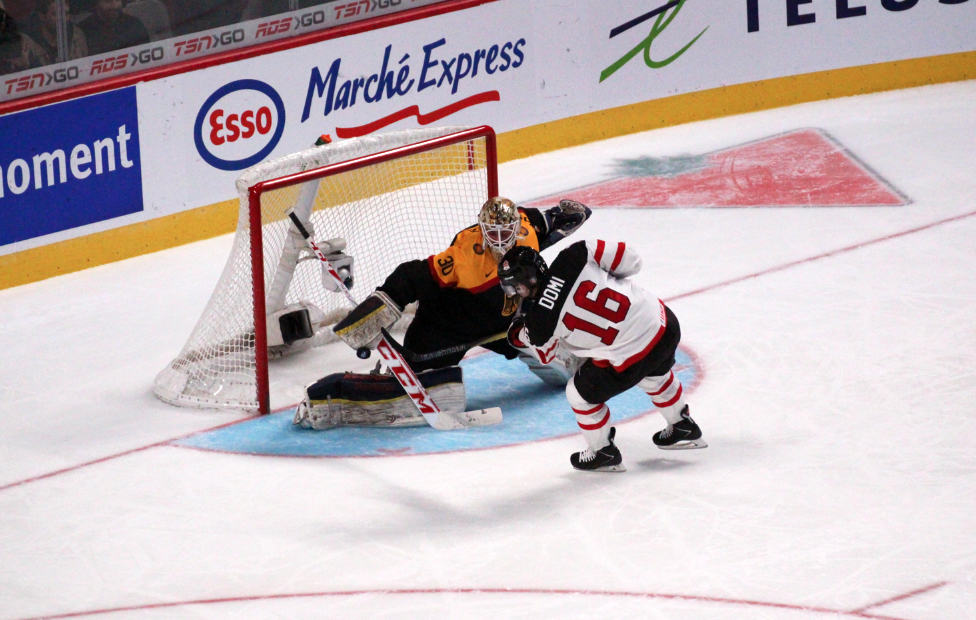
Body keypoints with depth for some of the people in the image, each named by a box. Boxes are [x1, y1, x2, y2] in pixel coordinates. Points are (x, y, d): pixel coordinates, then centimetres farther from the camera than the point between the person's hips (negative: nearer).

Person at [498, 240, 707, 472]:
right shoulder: (574, 257, -9)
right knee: (655, 375, 40)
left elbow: (543, 351, 8)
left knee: (581, 393, 18)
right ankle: (684, 428, 60)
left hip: (632, 354, -6)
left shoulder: (541, 320, -14)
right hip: (666, 322, 6)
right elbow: (629, 260, -3)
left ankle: (604, 454, 35)